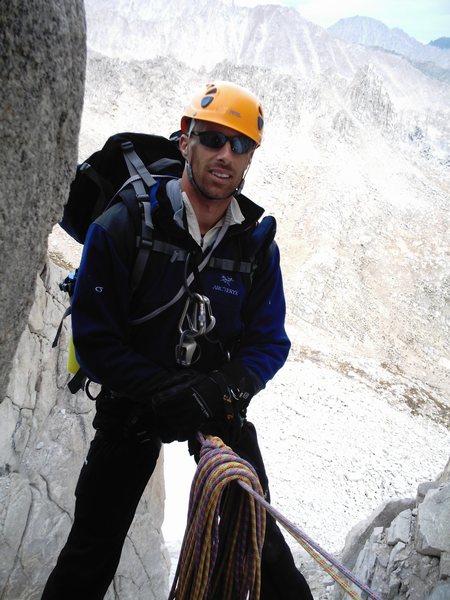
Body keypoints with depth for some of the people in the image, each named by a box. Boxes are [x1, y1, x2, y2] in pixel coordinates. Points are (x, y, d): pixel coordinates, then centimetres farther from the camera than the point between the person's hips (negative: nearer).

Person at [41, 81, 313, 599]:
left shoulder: (258, 245, -6)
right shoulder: (122, 226, -16)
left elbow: (269, 339, -3)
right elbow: (94, 338, -16)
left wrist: (227, 387, -23)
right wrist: (167, 393, -27)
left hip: (218, 401, 2)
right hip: (133, 401, -2)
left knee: (257, 530, 6)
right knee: (92, 551, 4)